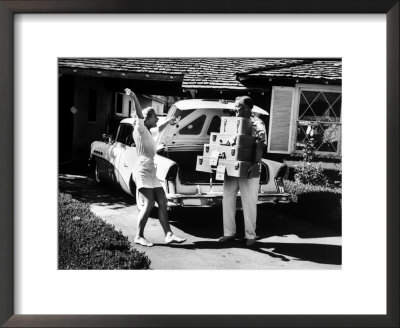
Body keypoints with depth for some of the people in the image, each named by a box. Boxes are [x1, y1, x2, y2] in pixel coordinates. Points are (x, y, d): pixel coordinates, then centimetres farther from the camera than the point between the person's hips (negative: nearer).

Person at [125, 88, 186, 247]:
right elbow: (140, 115, -21)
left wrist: (168, 122, 56)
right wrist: (134, 98, -38)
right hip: (143, 170, -9)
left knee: (162, 202, 2)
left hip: (151, 172, 9)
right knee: (149, 203, -15)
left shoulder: (149, 132, 22)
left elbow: (159, 129, 45)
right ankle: (139, 236, -7)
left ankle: (169, 235, 0)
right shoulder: (140, 129, -2)